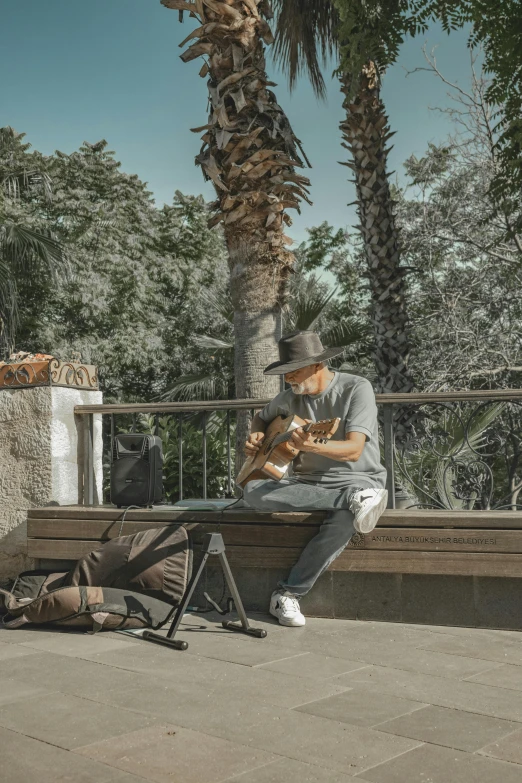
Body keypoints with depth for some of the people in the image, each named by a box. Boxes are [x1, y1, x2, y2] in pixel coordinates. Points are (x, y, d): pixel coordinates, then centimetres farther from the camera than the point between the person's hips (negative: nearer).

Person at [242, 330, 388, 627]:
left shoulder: (357, 388, -10)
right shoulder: (292, 395, 7)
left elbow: (354, 450, -21)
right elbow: (262, 417, 27)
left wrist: (313, 446, -39)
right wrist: (257, 437, 3)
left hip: (356, 479, -5)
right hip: (308, 482, 5)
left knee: (344, 519, -40)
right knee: (253, 491, -24)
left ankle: (289, 594, -22)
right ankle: (353, 500, -27)